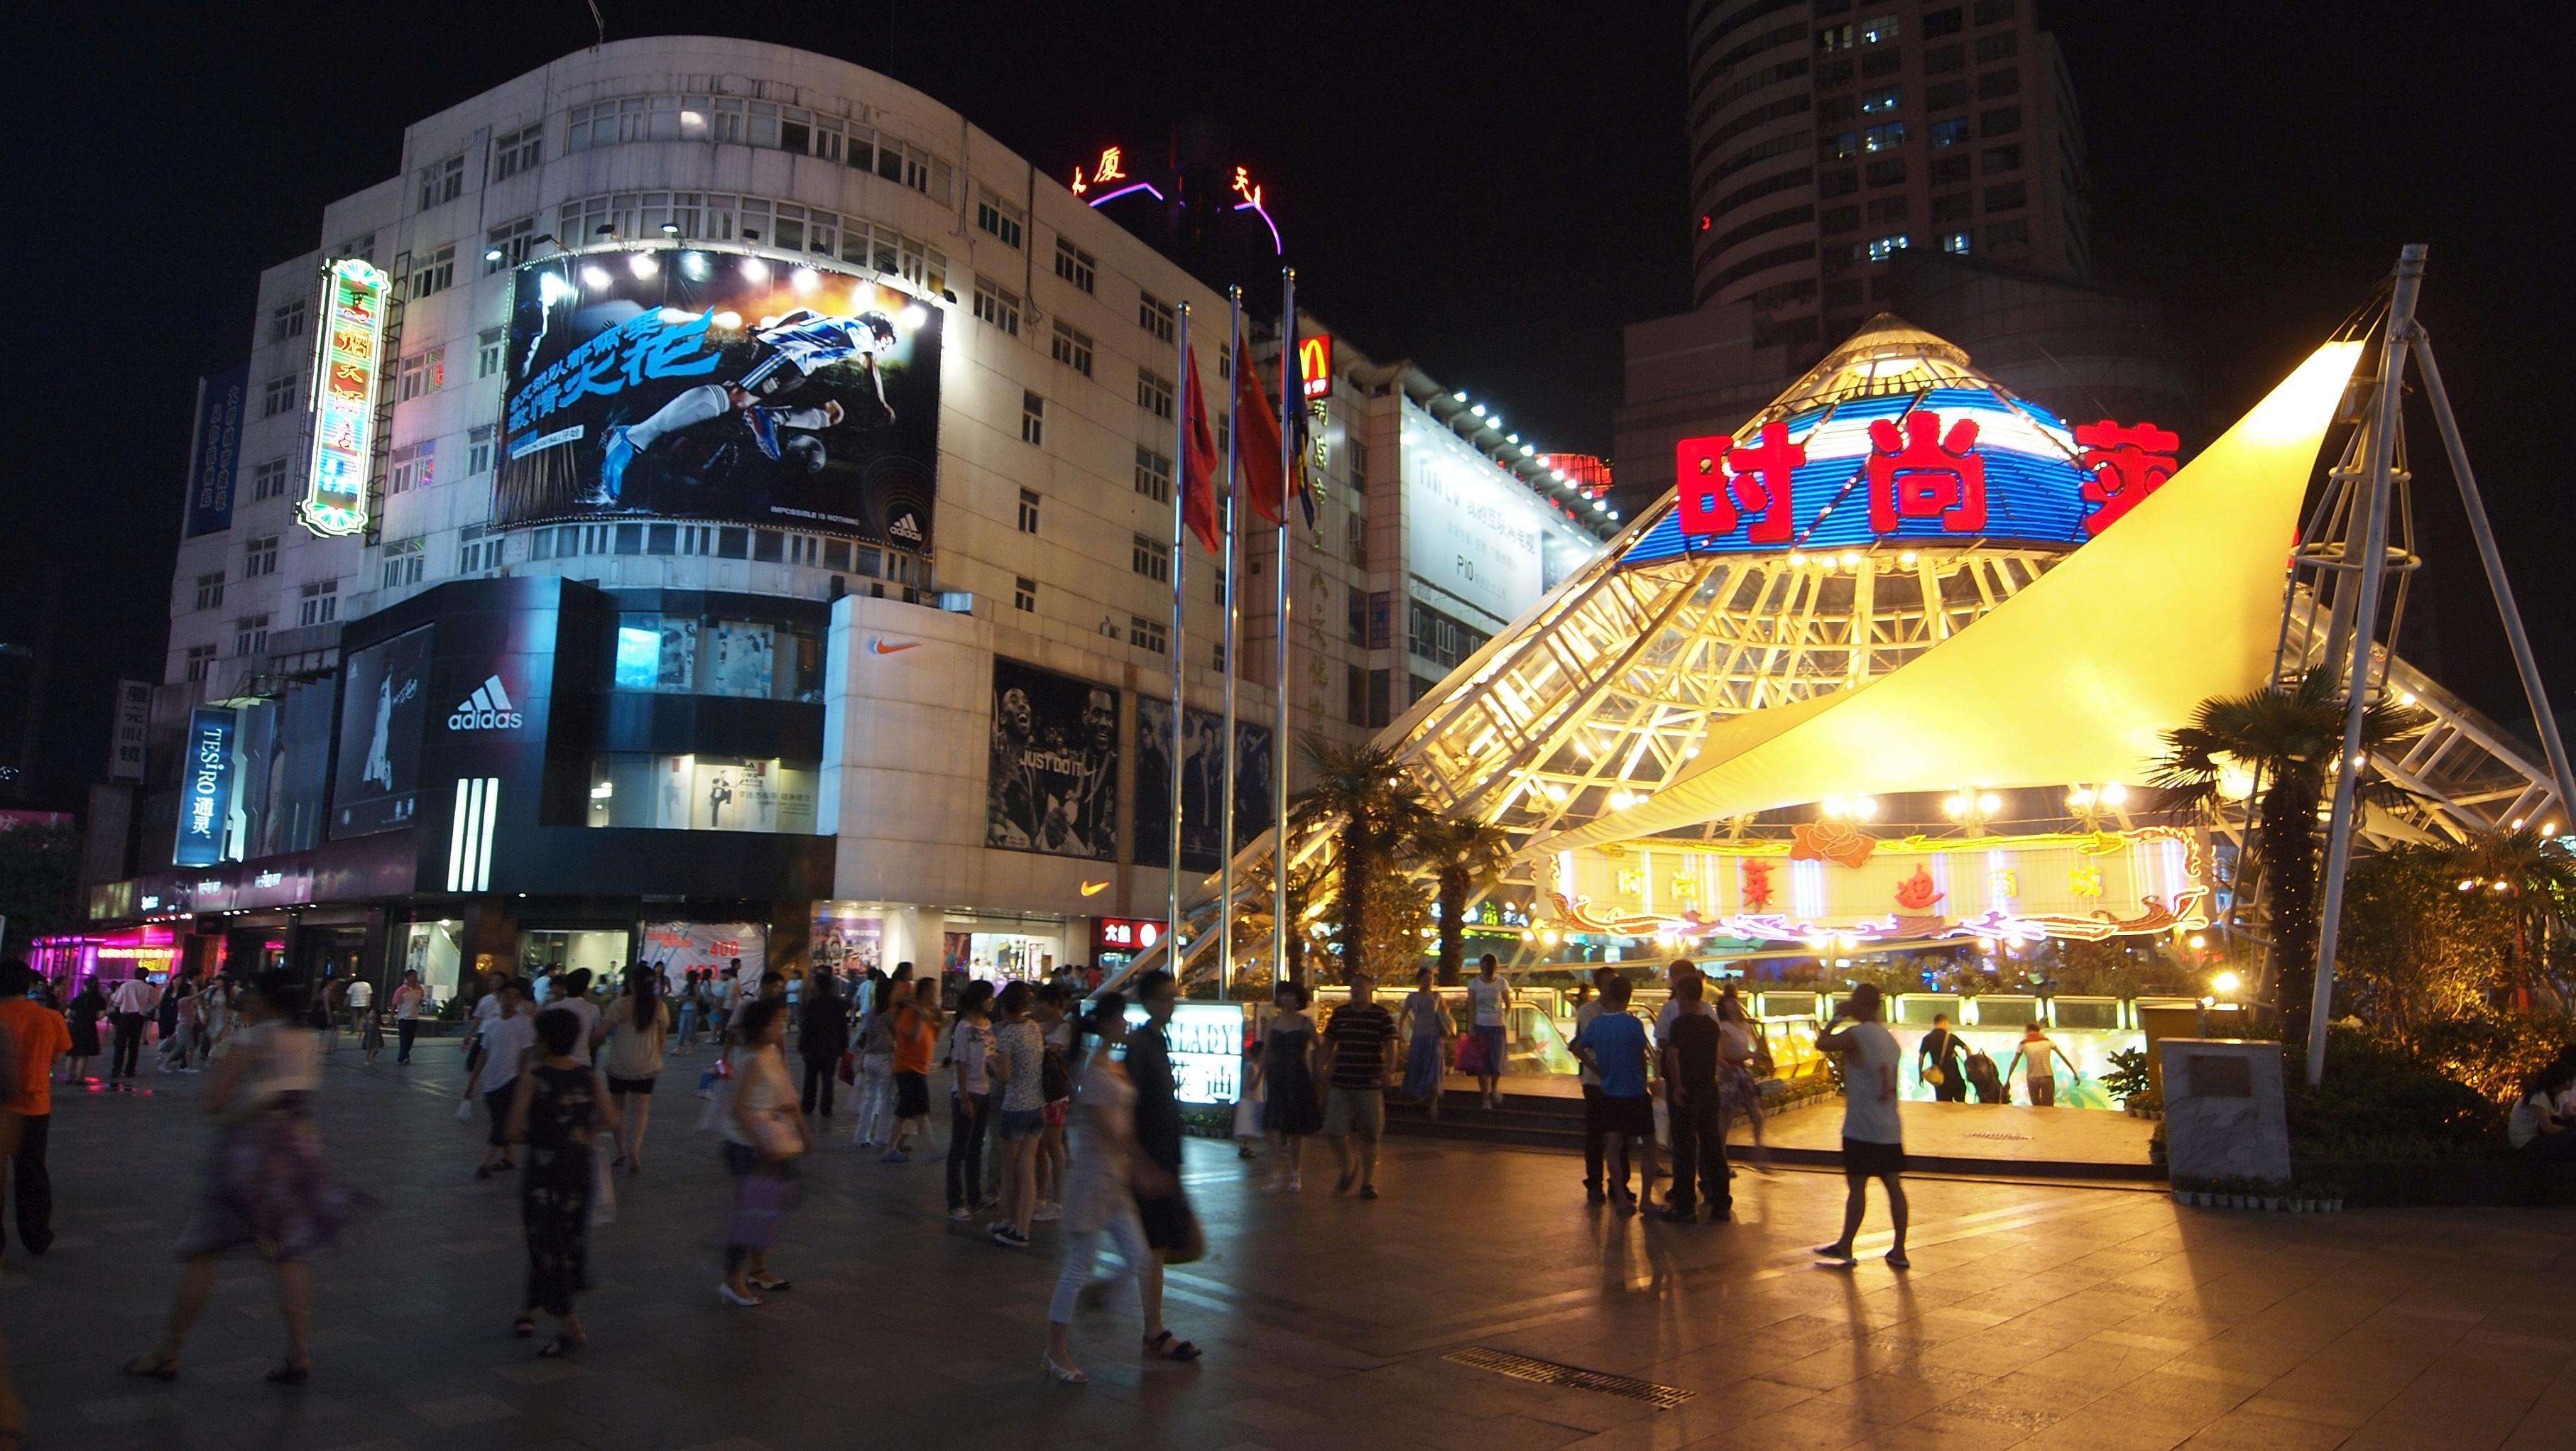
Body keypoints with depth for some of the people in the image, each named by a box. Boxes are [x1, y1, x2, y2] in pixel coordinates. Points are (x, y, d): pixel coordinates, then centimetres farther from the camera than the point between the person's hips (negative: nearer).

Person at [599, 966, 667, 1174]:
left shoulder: (620, 1006, -12)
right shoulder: (659, 1007, -2)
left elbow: (601, 1033, -12)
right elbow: (663, 1038, 7)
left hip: (619, 1065, -2)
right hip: (647, 1067, 2)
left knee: (617, 1108, 16)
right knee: (640, 1110, 5)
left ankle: (622, 1152, 21)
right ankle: (634, 1151, -15)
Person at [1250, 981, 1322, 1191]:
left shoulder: (1306, 1023, 1)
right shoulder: (1273, 1022, 9)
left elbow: (1319, 1048, 5)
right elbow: (1266, 1052, 13)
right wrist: (1260, 1077, 9)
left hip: (1299, 1078, -2)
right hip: (1276, 1077, 2)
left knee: (1296, 1127, 5)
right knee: (1273, 1123, -11)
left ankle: (1296, 1174, 18)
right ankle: (1279, 1173, -9)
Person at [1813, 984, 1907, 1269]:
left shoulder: (1857, 1034, -14)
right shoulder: (1889, 1037, 12)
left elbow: (1821, 1043, -4)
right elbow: (1890, 1083, 18)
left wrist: (1837, 1017, 5)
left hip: (1862, 1128, -8)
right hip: (1891, 1127, 8)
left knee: (1856, 1186, -1)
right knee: (1894, 1184, 7)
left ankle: (1845, 1249, 7)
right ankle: (1899, 1251, 10)